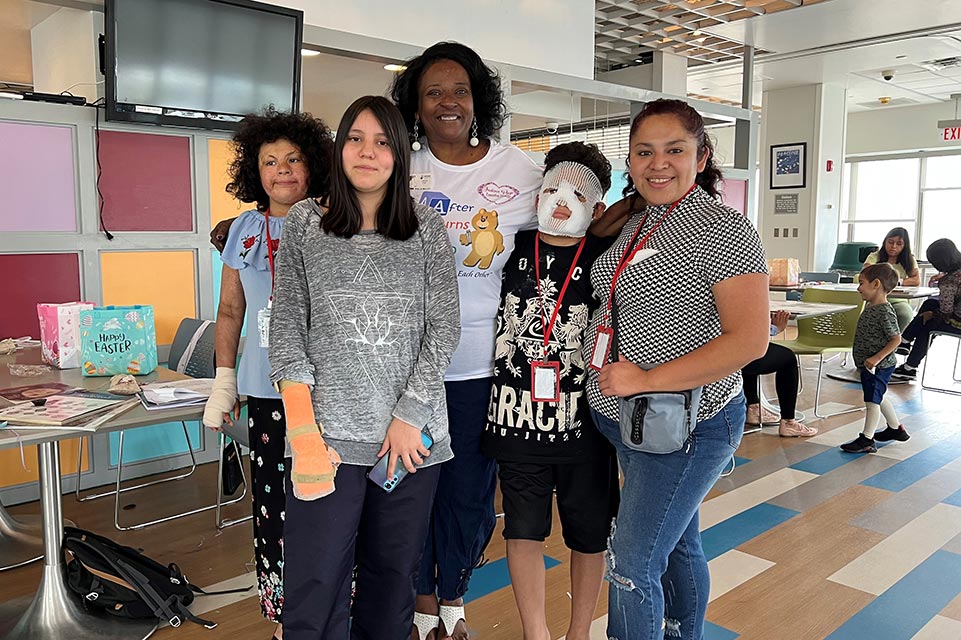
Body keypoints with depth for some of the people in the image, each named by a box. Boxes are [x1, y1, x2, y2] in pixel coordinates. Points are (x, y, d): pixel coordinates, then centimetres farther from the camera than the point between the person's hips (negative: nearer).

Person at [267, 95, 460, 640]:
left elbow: (445, 325, 1)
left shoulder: (428, 228, 6)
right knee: (315, 592, -1)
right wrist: (303, 431, -7)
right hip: (329, 433, -1)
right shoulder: (305, 225, 6)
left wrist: (409, 415, -8)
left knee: (394, 579, 11)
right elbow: (288, 328, 2)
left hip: (413, 434, 1)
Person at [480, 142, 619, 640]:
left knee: (588, 534, 14)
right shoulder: (513, 249, 2)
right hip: (517, 414, 1)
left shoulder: (605, 256, -3)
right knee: (523, 531, 10)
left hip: (584, 417, -1)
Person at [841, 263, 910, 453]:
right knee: (878, 398, 22)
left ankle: (867, 439, -2)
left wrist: (877, 358, -27)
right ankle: (895, 428, 38)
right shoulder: (871, 307, 9)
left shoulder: (885, 311, -20)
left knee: (872, 400, -6)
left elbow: (896, 339, -22)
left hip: (878, 366, -10)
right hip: (868, 364, 10)